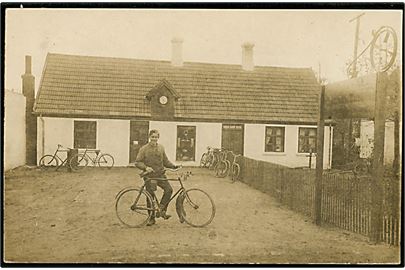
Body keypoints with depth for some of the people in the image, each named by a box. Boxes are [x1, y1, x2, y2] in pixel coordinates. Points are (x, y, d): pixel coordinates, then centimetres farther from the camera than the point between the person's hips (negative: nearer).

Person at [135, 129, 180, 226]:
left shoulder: (161, 148, 9)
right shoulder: (144, 149, -3)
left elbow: (165, 161, 16)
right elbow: (137, 162, -5)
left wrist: (173, 166, 1)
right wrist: (145, 167, -21)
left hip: (160, 174, 3)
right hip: (150, 176, -3)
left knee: (169, 189, -19)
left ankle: (162, 209, -3)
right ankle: (151, 218, 16)